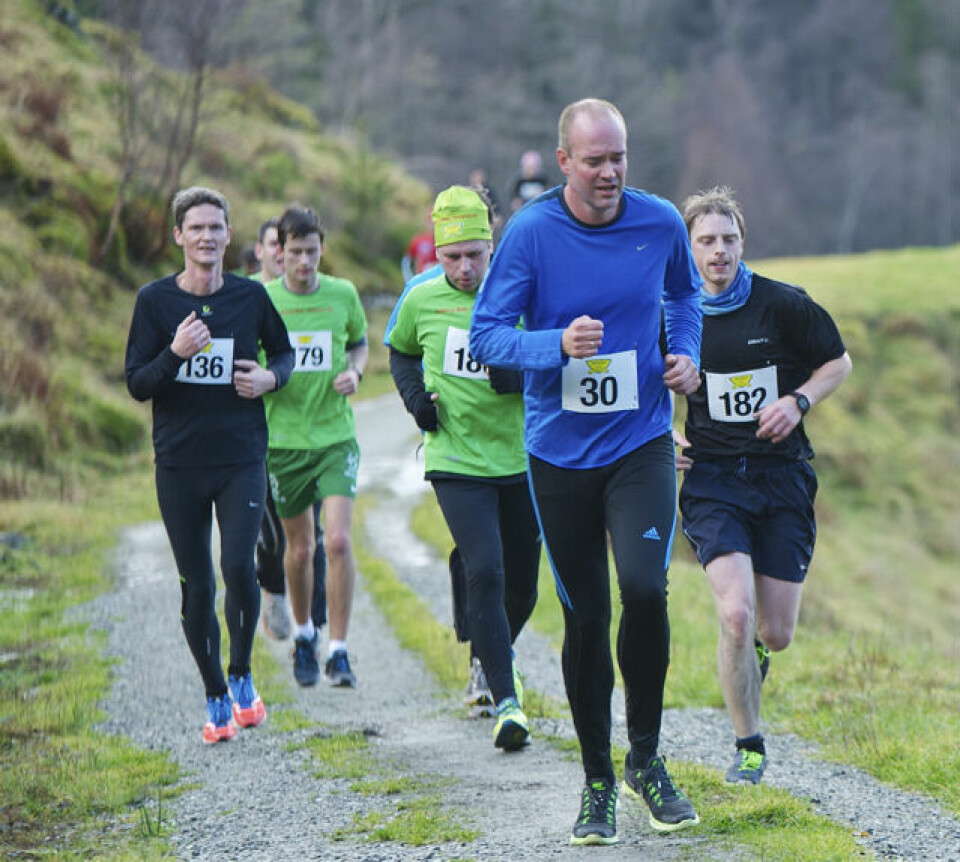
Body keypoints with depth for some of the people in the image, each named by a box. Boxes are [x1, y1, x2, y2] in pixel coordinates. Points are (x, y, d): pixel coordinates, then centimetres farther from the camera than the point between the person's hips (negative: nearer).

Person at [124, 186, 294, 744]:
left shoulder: (252, 296, 2)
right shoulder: (155, 300, 0)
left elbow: (284, 351, 19)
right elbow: (136, 385, -2)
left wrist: (271, 377, -4)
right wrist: (175, 353, -20)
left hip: (243, 458, 0)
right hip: (179, 463, 0)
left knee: (239, 566, -16)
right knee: (196, 587, 4)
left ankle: (242, 675, 7)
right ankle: (216, 698, 19)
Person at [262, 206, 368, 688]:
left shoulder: (343, 295, 1)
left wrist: (355, 373, -3)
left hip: (336, 436, 0)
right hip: (282, 439, 0)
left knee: (338, 542, -14)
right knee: (300, 547, 10)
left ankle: (338, 652, -7)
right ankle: (303, 634, 35)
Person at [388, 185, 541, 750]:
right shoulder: (422, 301, 0)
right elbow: (402, 352, 20)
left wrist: (522, 376, -24)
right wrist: (414, 396, 2)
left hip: (521, 461, 1)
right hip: (456, 462, -1)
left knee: (521, 585, 10)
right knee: (484, 575, -16)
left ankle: (493, 658, 41)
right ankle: (506, 700, -14)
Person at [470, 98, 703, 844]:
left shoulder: (660, 224, -1)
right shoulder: (530, 233, -9)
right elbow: (486, 335, -8)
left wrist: (686, 353, 3)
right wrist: (560, 344, -24)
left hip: (641, 443, 0)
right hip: (560, 453, 0)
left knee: (645, 588, -20)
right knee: (585, 618, 5)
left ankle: (645, 760, 1)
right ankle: (597, 783, 21)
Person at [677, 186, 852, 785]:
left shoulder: (784, 305, -5)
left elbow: (839, 361, 7)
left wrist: (798, 402, -10)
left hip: (783, 476, 0)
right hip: (712, 481, 0)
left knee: (776, 634, 2)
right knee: (736, 613, -19)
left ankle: (754, 651, 42)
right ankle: (749, 746, 0)